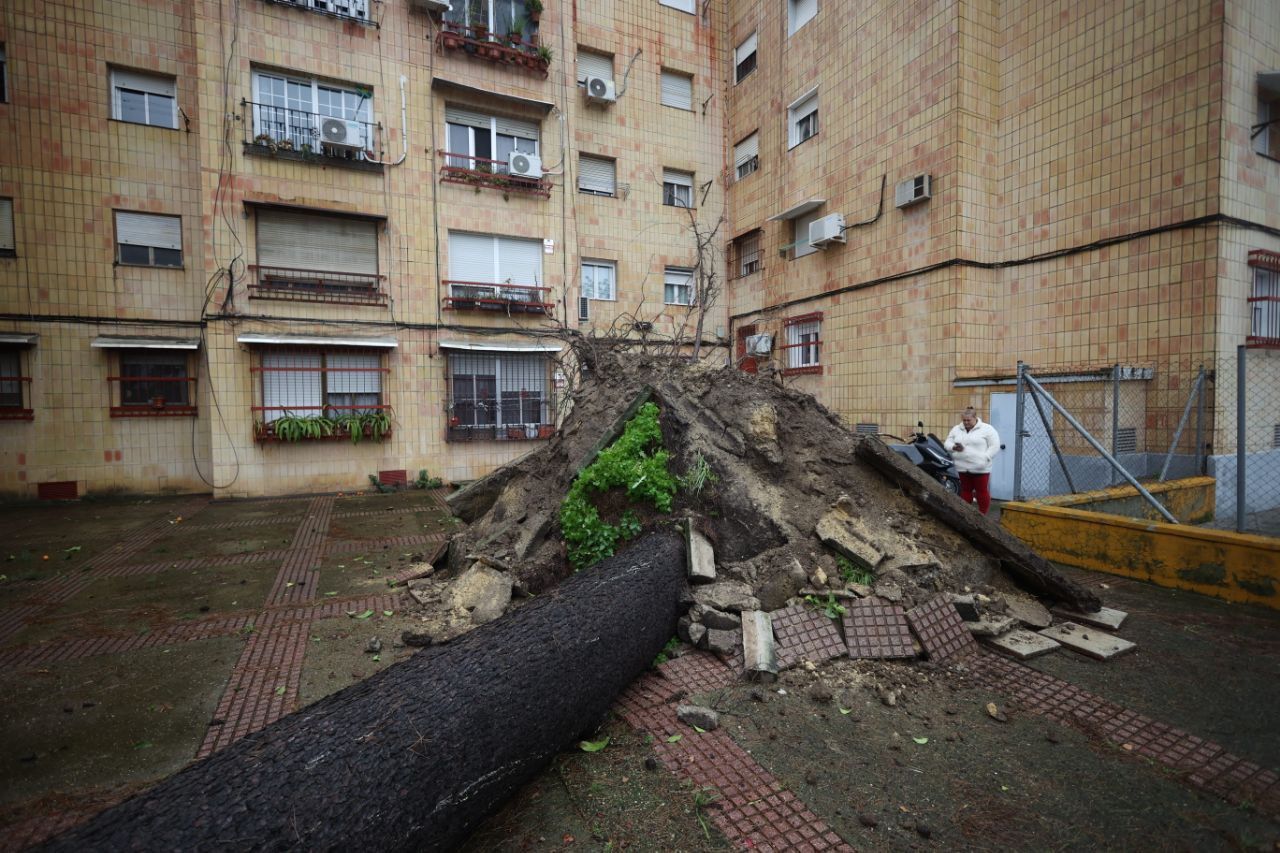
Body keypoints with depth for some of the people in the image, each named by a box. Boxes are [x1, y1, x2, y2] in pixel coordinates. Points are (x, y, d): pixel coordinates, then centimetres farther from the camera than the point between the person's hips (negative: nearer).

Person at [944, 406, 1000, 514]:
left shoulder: (987, 429, -3)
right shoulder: (956, 429, 10)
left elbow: (995, 446, -6)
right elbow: (948, 443, 11)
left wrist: (984, 458, -16)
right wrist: (954, 447, -12)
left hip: (980, 468, -4)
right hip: (963, 467, 4)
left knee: (982, 491, 2)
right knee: (965, 490, 12)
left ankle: (982, 515, 10)